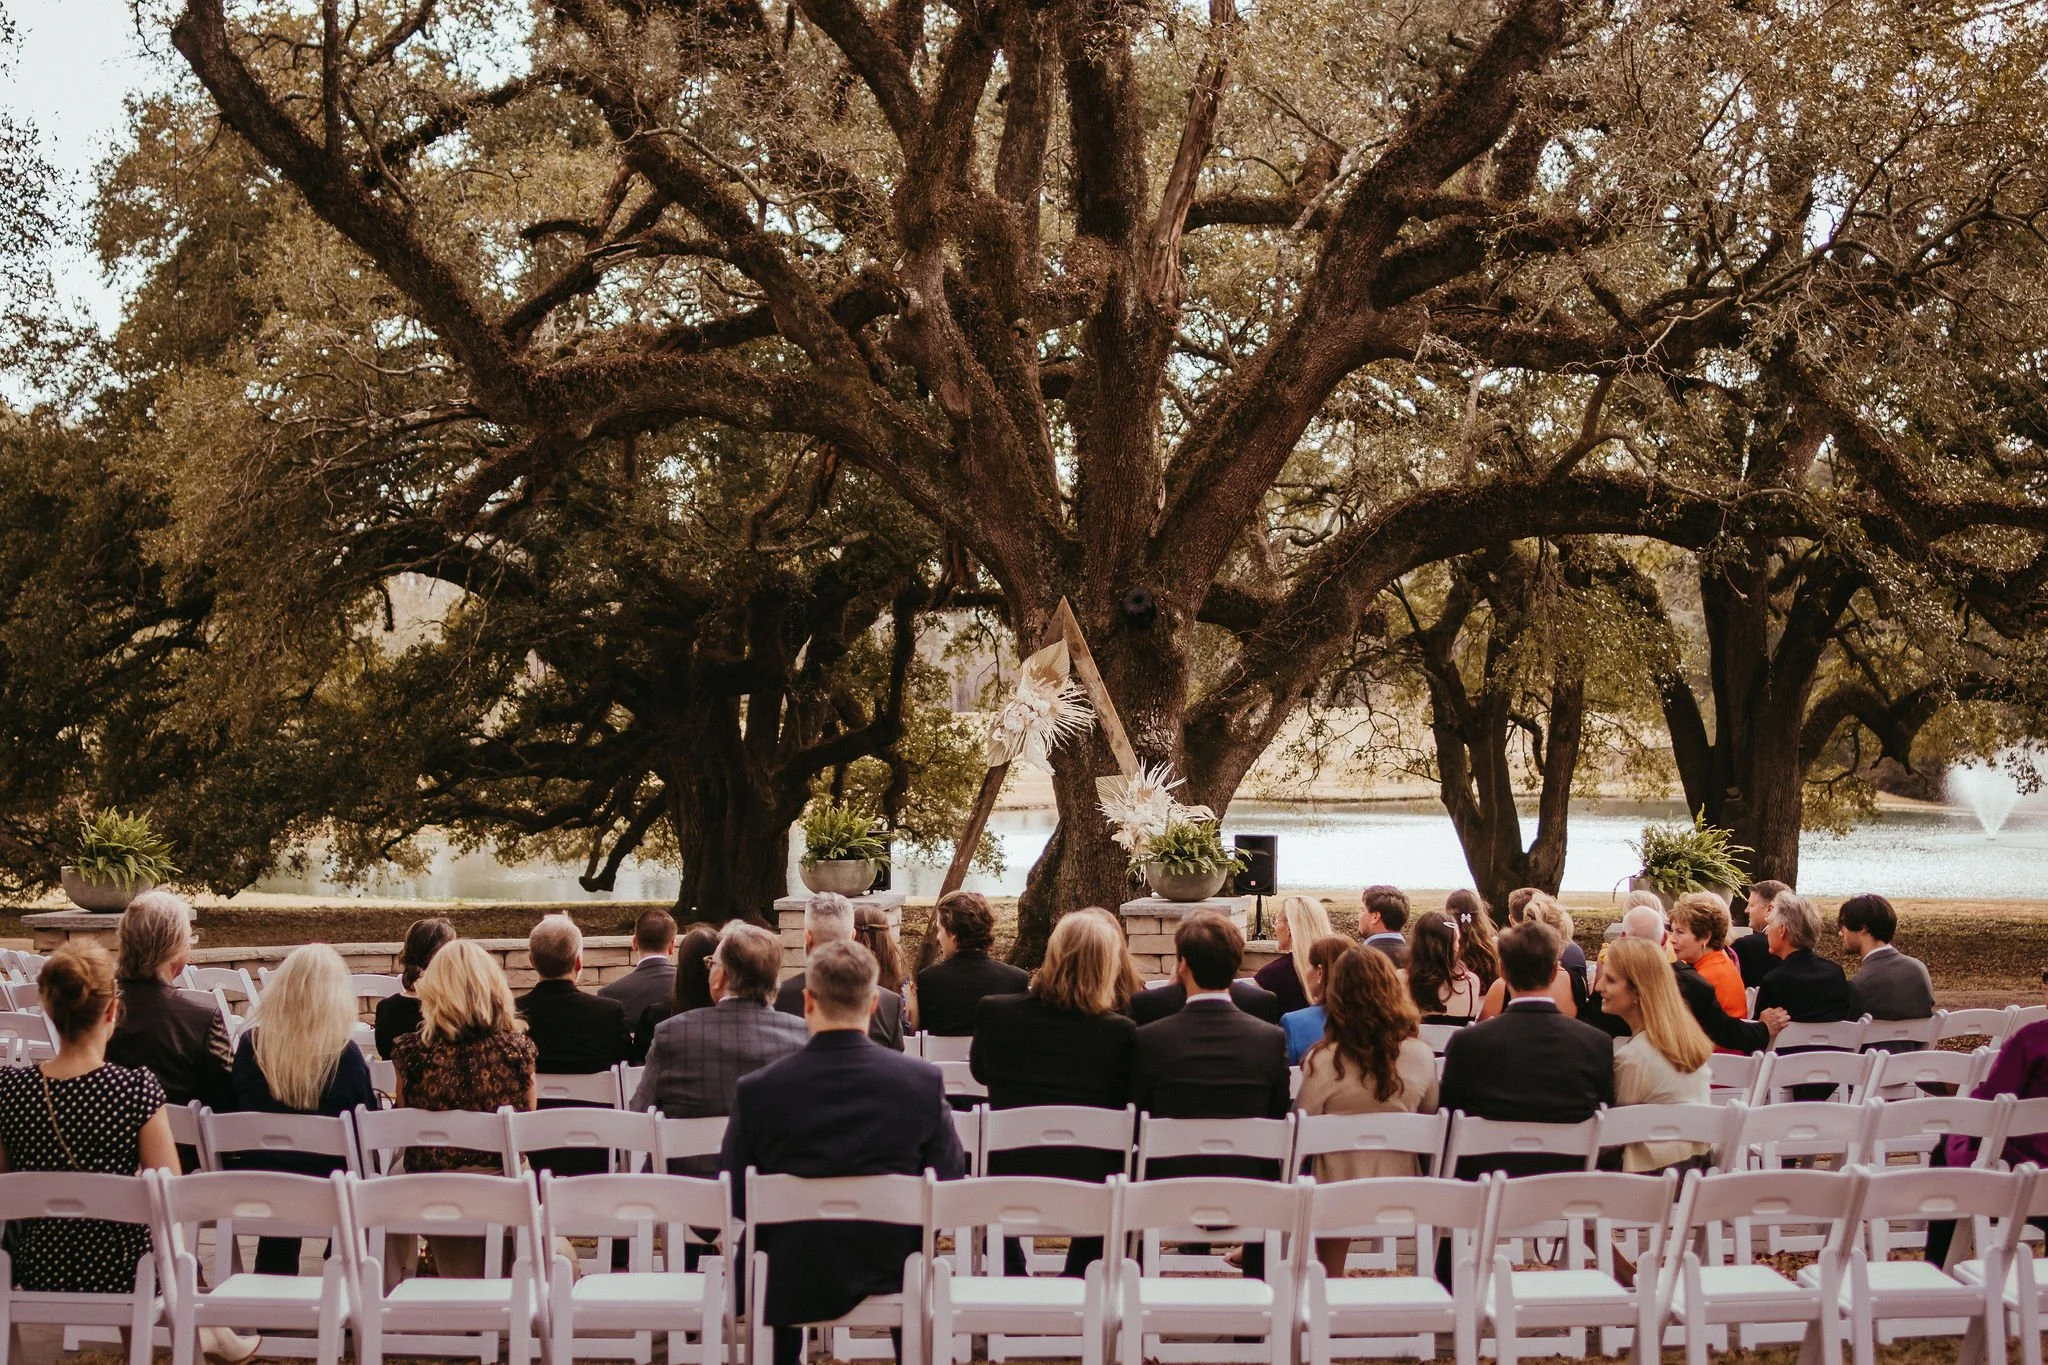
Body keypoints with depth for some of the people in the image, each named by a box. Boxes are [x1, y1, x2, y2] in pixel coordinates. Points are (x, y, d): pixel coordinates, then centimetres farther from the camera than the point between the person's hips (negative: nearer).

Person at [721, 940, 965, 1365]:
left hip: (790, 1286, 0)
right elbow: (950, 1185, -5)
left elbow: (734, 1201, -6)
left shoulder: (757, 1090, -15)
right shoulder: (924, 1082, -13)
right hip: (890, 1279, 0)